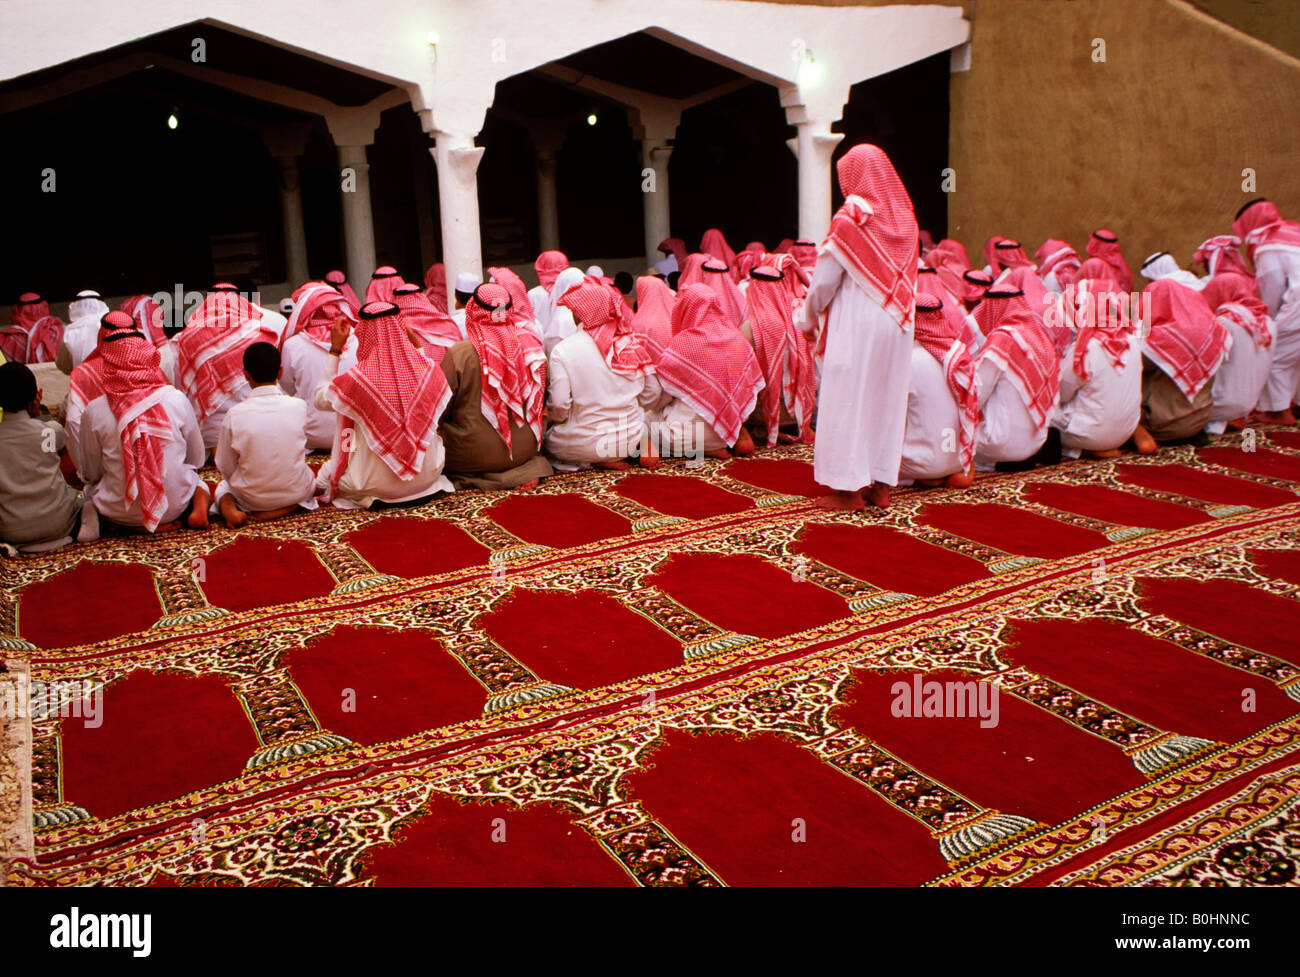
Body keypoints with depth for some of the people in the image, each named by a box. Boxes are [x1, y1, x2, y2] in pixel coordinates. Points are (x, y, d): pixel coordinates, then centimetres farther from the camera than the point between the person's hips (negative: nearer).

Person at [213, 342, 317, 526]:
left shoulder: (235, 415, -14)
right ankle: (285, 509, 3)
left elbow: (225, 467, -3)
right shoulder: (299, 406, -11)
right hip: (296, 492, 0)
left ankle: (227, 506, -3)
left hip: (251, 498, 0)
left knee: (223, 485, 33)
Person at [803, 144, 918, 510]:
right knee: (887, 400, 12)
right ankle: (880, 485, 18)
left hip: (856, 325, -6)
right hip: (897, 326, 6)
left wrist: (809, 316, 8)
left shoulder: (850, 217, -11)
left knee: (848, 400, 2)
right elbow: (905, 277, 10)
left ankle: (850, 488, 5)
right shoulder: (904, 218, 6)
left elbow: (825, 279, -8)